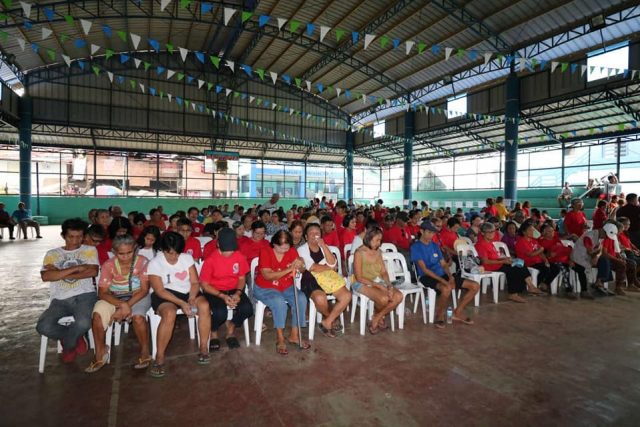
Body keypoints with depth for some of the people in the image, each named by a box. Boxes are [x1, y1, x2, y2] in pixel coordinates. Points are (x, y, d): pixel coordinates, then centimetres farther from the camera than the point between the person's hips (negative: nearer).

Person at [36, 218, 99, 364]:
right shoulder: (52, 254, 14)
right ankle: (76, 338, 6)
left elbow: (93, 271, -6)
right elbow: (45, 276, -3)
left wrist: (59, 273, -4)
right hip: (60, 300, 2)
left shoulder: (90, 250, 10)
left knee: (83, 324, -32)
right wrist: (77, 268, -9)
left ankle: (67, 344, 6)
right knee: (43, 327, -26)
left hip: (84, 296, -2)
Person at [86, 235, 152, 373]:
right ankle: (100, 355, -5)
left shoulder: (142, 262, -14)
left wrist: (127, 306, -25)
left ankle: (145, 353, -9)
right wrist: (122, 304, -28)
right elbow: (102, 292, -12)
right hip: (114, 298, 3)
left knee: (138, 317, -32)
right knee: (97, 314, -25)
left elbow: (144, 290, -13)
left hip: (138, 297, -3)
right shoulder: (108, 265, -9)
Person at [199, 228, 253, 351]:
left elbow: (242, 278, 5)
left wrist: (238, 293, -15)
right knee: (220, 313, -32)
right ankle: (213, 333, 6)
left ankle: (231, 330, 9)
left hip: (234, 290, 3)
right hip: (214, 291, -3)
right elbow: (204, 285, -10)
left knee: (247, 309, -24)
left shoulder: (240, 257, -7)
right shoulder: (210, 260, -17)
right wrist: (222, 296, -22)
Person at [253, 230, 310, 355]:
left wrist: (300, 266, -28)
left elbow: (301, 270, -3)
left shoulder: (292, 251, -4)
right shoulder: (265, 252, -17)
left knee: (301, 299, -22)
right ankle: (280, 339, -15)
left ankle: (294, 335, -8)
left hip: (287, 287, 4)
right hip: (265, 288, -4)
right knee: (280, 302, -33)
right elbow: (267, 276, -25)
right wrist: (289, 269, -34)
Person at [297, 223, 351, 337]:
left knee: (347, 296, -17)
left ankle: (327, 322, -2)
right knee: (320, 299, -34)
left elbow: (333, 263, -1)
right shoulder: (302, 249, 2)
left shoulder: (324, 247, 17)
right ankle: (331, 318, 1)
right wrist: (329, 267, 2)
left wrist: (323, 246, -8)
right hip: (311, 279, -5)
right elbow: (312, 268, -10)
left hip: (328, 278, 5)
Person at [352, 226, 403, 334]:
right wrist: (377, 285, -19)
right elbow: (359, 278, -15)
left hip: (378, 282, 7)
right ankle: (379, 318, 4)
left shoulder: (378, 252, 8)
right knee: (383, 298, -32)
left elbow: (384, 272, 8)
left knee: (398, 296, -17)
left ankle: (376, 319, -2)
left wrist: (389, 285, -10)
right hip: (362, 284, -7)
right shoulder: (359, 253, -13)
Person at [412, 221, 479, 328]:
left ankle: (458, 312, 10)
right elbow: (424, 269, -14)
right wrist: (443, 280, -22)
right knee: (447, 289, -39)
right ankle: (439, 315, -11)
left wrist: (450, 276, -7)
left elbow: (443, 264, 15)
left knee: (475, 286, -2)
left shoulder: (435, 245, 18)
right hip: (427, 277, -7)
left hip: (442, 275, 7)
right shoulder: (416, 247, -5)